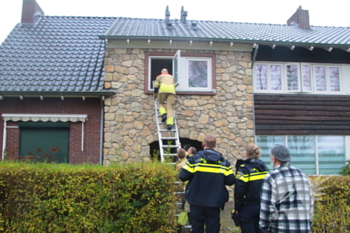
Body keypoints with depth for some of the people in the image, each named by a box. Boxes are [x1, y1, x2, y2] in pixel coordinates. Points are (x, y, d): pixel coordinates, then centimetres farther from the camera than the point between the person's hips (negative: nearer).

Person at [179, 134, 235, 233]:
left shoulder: (194, 159, -8)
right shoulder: (223, 162, 0)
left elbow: (183, 176, -11)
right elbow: (230, 180, 0)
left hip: (197, 202, -1)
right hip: (214, 203, 1)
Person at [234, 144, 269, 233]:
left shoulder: (243, 168, -12)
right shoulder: (264, 167, 6)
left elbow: (239, 190, -16)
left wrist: (237, 207, -7)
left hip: (248, 209, -5)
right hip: (263, 207, 6)